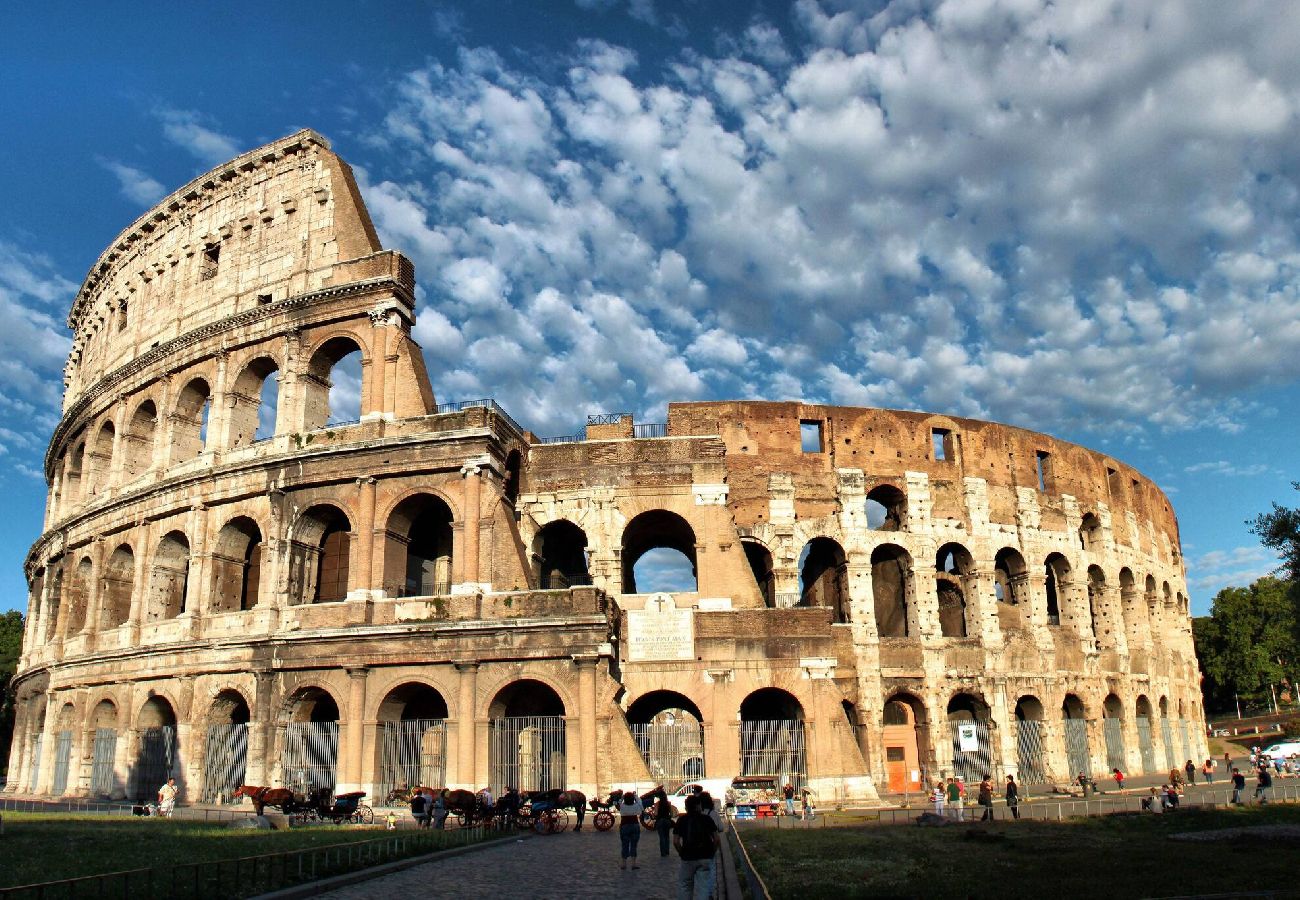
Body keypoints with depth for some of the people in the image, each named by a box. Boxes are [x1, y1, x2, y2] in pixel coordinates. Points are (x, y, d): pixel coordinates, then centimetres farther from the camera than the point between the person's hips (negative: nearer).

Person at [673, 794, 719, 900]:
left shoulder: (681, 820, 0)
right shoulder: (706, 819, 0)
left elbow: (675, 842, -7)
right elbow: (716, 839, -4)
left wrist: (681, 853, 7)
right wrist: (712, 852, 8)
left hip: (688, 858, 0)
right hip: (705, 857, 0)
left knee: (684, 884, 15)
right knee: (702, 886, 4)